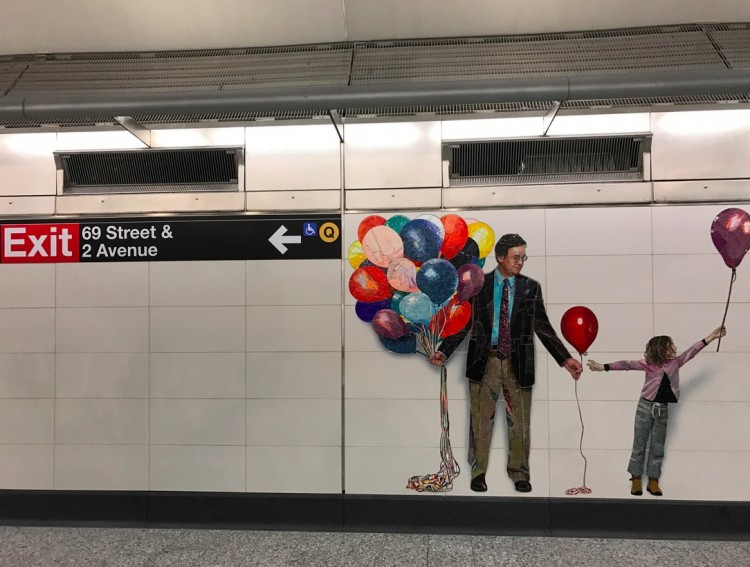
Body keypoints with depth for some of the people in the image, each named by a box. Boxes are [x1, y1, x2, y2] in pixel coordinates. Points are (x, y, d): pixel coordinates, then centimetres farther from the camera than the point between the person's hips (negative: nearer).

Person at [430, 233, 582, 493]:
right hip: (485, 360, -1)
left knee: (519, 420, 11)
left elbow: (543, 327, 5)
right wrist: (443, 351, -9)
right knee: (481, 419, 7)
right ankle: (478, 472, 24)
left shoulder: (531, 287, 3)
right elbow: (464, 322, 1)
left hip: (517, 362, 1)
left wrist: (565, 359, -1)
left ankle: (519, 472, 31)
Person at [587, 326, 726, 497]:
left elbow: (691, 351, -1)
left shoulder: (675, 363, 1)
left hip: (663, 409, 4)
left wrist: (710, 337, -8)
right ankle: (636, 480, 8)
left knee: (658, 446, 7)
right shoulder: (648, 364, -10)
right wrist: (604, 367, -29)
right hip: (646, 406, -4)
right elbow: (626, 364, -18)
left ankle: (653, 481, 13)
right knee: (639, 444, 2)